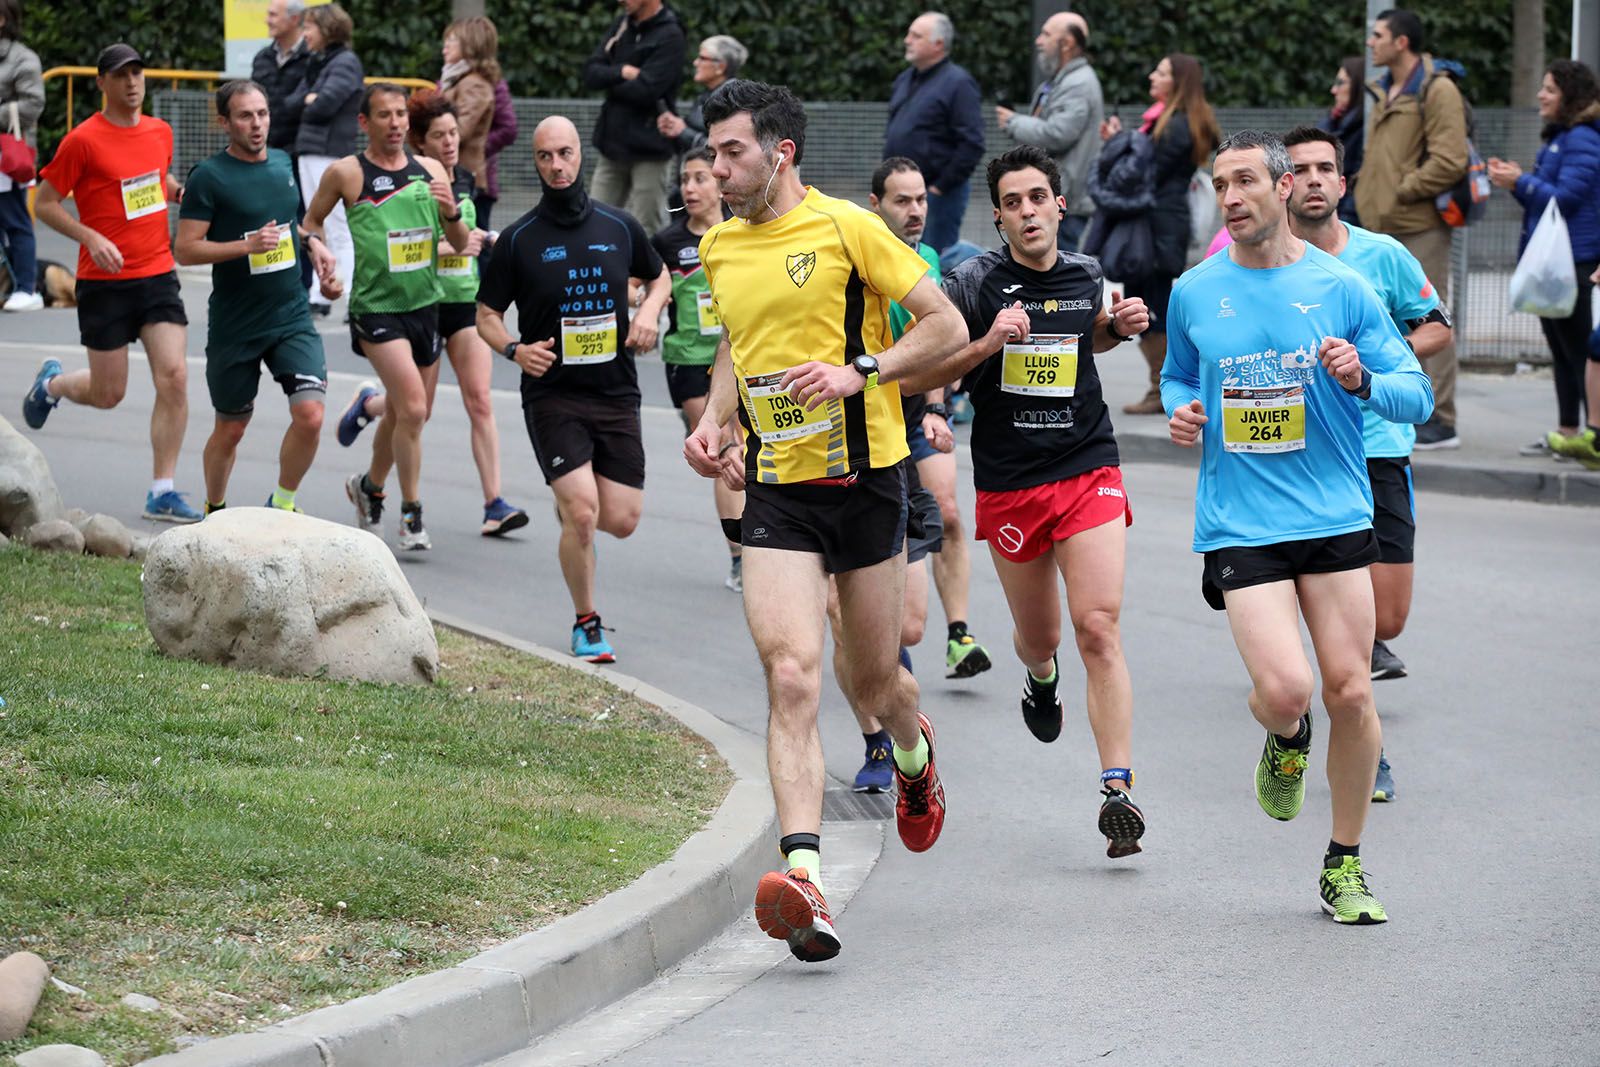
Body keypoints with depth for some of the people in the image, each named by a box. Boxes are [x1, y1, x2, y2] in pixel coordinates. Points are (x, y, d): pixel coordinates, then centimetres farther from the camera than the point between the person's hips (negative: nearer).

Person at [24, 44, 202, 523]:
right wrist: (92, 238, -19)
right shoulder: (83, 140, -10)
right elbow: (44, 204, -6)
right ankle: (52, 384, 39)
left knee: (174, 378, -10)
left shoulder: (160, 131, 7)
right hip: (105, 282, -4)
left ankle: (163, 493, -4)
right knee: (108, 393, 3)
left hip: (158, 275, 4)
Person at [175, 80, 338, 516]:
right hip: (234, 327, -4)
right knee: (230, 430, 9)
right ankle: (213, 511, 33)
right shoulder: (209, 177, -10)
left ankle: (283, 503, 8)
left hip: (292, 317, 4)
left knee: (309, 415, -14)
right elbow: (186, 249, -14)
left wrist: (313, 245, 7)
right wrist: (249, 245, -23)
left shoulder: (284, 163, 9)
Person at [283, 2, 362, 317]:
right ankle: (319, 297, 16)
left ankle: (355, 300, -9)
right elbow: (289, 108, 14)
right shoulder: (315, 65, 19)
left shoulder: (345, 63, -6)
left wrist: (305, 106, 1)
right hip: (308, 152, 9)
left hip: (332, 154, -9)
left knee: (340, 231, -9)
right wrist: (307, 100, -5)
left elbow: (325, 104, -18)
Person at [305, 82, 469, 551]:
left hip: (425, 305, 5)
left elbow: (461, 243, 7)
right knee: (412, 408, -19)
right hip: (376, 308, -5)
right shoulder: (345, 173, -5)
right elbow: (312, 222, 11)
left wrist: (451, 212, -12)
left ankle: (370, 486, 41)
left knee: (406, 414, 15)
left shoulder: (431, 170, 5)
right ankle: (411, 515, -9)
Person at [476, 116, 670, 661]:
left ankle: (567, 500, 35)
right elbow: (487, 314, 4)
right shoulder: (518, 239, -3)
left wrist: (649, 312, 1)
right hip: (553, 396, -3)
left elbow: (659, 277, 22)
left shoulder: (620, 227, 4)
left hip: (616, 394, 3)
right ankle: (586, 624, 4)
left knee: (622, 520, -1)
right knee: (582, 514, -16)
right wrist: (515, 349, -15)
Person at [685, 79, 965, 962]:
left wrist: (858, 371, -18)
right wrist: (713, 420, 8)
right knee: (790, 674, -16)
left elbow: (946, 326, -5)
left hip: (864, 478, -3)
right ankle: (805, 880, -27)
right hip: (774, 491, 3)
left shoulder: (845, 228, -8)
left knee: (874, 679, 10)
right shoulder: (719, 249, 10)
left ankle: (914, 755, 49)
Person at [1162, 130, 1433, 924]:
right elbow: (1177, 375, 24)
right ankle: (1287, 741, 22)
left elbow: (1417, 395, 2)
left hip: (1335, 519, 0)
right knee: (1284, 689, -17)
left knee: (1349, 691, -1)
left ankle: (1345, 865, 17)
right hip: (1239, 524, 0)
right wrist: (1180, 411, 1)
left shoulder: (1340, 288, 0)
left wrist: (1362, 380, -19)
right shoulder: (1193, 293, 5)